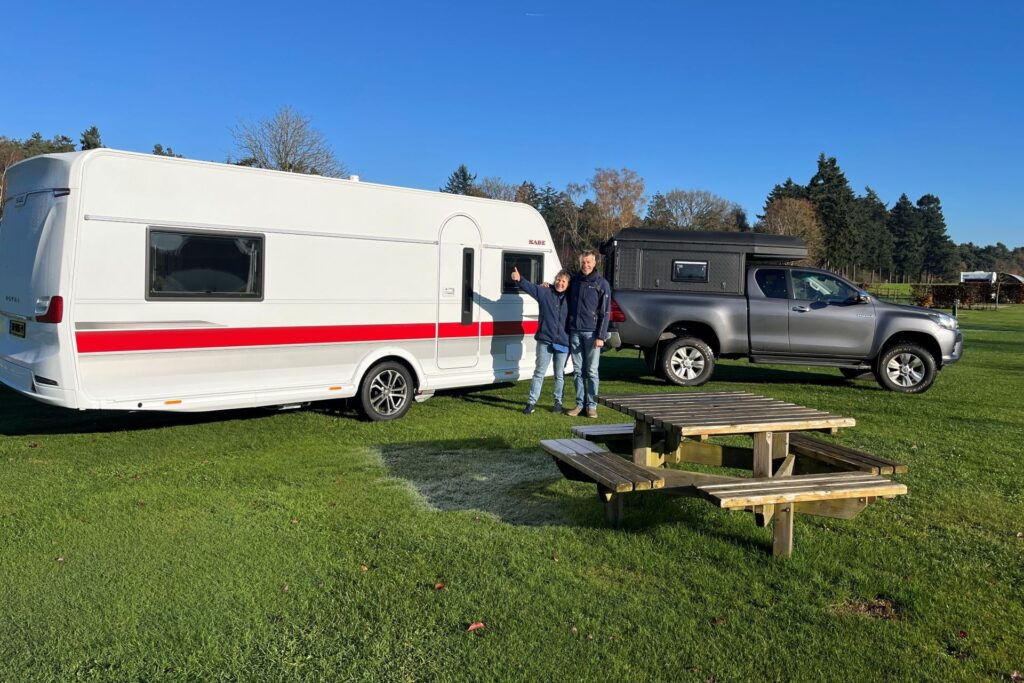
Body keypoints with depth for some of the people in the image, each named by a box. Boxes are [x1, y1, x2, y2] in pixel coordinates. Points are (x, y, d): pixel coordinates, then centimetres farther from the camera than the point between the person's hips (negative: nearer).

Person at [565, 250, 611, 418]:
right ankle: (580, 404, 14)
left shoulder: (601, 284, -1)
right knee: (578, 371, 8)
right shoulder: (574, 281, 11)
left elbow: (605, 312, -3)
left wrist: (601, 336, -10)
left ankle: (592, 405, 6)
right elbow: (568, 304, 22)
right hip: (575, 332, 4)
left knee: (592, 371, 0)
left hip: (591, 333, -4)